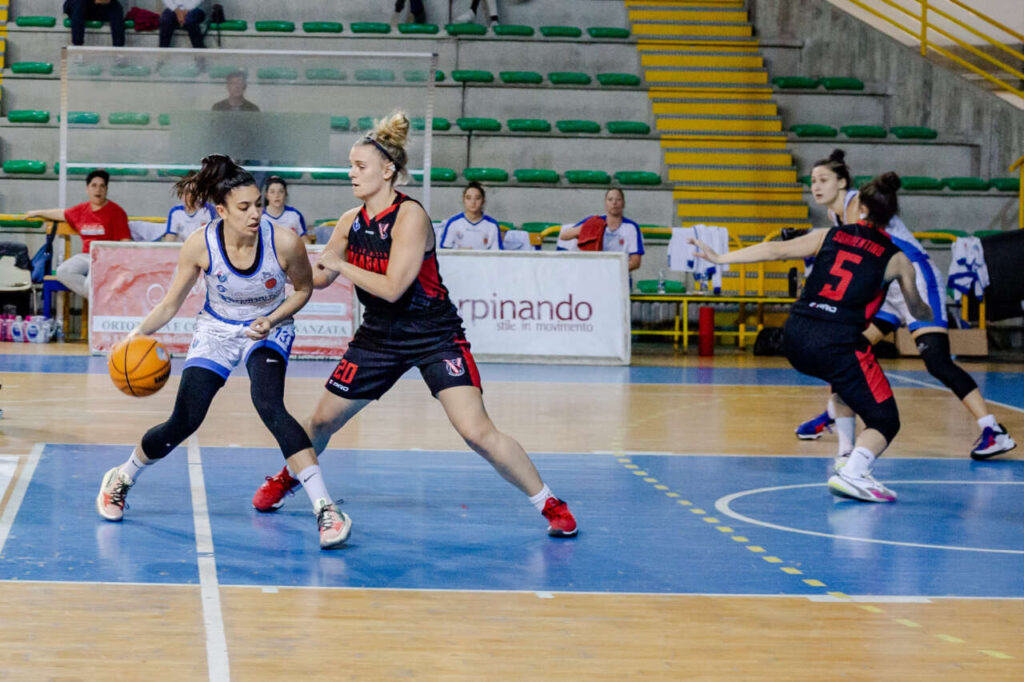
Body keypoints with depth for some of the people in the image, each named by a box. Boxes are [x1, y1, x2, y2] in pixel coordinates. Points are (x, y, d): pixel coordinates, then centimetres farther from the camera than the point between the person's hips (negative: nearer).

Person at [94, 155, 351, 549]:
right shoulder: (201, 245, -22)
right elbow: (171, 303, -8)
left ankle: (325, 509, -30)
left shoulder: (284, 242, -26)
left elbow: (303, 289, -5)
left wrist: (271, 320, -19)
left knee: (268, 405, -29)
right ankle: (121, 479, 28)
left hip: (268, 330, -1)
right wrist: (138, 333, -22)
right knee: (183, 424, -3)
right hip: (216, 331, 2)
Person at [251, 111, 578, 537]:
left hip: (434, 336, -6)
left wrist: (340, 264, -20)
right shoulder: (350, 222, 0)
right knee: (323, 420, 12)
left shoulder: (410, 215, -20)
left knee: (477, 433, -17)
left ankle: (549, 505, -5)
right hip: (379, 337, 6)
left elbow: (392, 287, -27)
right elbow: (317, 278, 13)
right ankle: (287, 478, 42)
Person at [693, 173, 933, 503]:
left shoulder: (830, 236, 13)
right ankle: (852, 474, -22)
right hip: (838, 343, -5)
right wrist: (929, 314, 50)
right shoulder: (896, 259, 10)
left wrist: (720, 258, 16)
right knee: (885, 422, 4)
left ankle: (846, 456, 34)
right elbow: (917, 310, 25)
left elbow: (776, 250, 10)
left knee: (846, 379, 37)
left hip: (795, 339, 5)